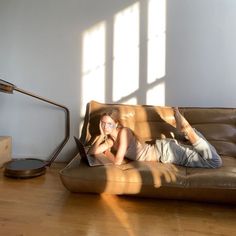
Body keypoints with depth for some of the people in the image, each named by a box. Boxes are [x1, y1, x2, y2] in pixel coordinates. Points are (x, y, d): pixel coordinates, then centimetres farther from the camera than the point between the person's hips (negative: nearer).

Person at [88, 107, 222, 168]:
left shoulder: (123, 132, -19)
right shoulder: (111, 140, 7)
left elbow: (118, 161, -24)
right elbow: (92, 152, 4)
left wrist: (107, 152, -4)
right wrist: (102, 135, -5)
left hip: (165, 150, -7)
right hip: (160, 150, 7)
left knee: (215, 162, -13)